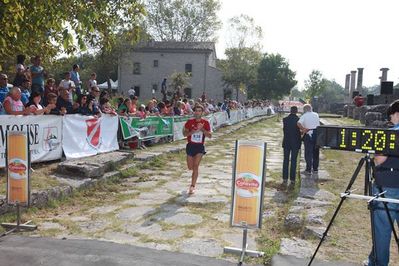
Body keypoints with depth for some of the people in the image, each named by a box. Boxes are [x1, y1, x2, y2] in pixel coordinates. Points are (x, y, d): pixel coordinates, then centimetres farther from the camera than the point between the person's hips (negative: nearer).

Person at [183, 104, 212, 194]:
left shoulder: (205, 122, -2)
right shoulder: (190, 121, -2)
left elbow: (210, 135, -3)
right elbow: (184, 133, -5)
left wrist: (202, 129, -18)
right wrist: (194, 131, -20)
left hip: (200, 146, -1)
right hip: (190, 145, 2)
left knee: (195, 166, -12)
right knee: (190, 167, 11)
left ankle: (192, 186, -7)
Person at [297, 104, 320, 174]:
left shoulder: (304, 116, -5)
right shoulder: (316, 115, 8)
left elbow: (298, 123, -23)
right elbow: (319, 124, 10)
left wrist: (304, 129, -13)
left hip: (309, 135, -4)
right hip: (317, 134, 4)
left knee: (308, 152, 2)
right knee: (316, 152, 14)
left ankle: (309, 170, 3)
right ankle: (315, 169, 21)